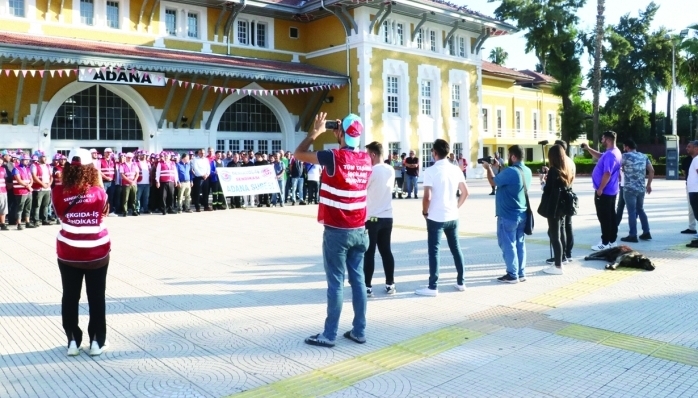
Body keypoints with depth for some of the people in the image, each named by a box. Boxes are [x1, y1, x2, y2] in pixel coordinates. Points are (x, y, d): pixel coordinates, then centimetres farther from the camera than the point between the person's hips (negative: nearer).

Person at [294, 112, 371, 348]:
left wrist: (315, 132, 7)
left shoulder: (334, 157, -14)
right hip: (359, 230, 6)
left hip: (337, 231, -6)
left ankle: (329, 335, 9)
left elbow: (299, 154, -4)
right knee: (358, 279, 10)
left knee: (336, 282, 0)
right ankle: (359, 331, 18)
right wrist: (340, 134, 19)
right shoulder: (365, 159, 4)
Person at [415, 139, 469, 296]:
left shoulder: (430, 171, -13)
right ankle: (460, 282, 24)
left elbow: (427, 197, -18)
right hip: (452, 217, 6)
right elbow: (465, 192, 8)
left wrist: (425, 212, -3)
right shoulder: (456, 170, 5)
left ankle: (433, 287, 3)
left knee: (434, 251, 0)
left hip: (436, 218, -6)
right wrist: (456, 206, 15)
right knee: (456, 248, 15)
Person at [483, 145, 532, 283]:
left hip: (508, 216, -8)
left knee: (508, 245, 1)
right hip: (522, 214, 8)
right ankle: (521, 273, 19)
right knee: (520, 244, 13)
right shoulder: (527, 171, 5)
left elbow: (493, 182, -6)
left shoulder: (510, 172, -22)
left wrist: (488, 168, 11)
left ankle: (513, 275, 6)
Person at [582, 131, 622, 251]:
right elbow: (599, 156, 27)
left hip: (604, 192, -10)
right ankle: (612, 241, 19)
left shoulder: (609, 155, -23)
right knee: (611, 216, 13)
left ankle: (605, 243, 1)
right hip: (611, 191, 10)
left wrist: (600, 189, -22)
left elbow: (607, 174, -28)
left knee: (604, 218, -4)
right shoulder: (614, 152, 10)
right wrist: (588, 149, 16)